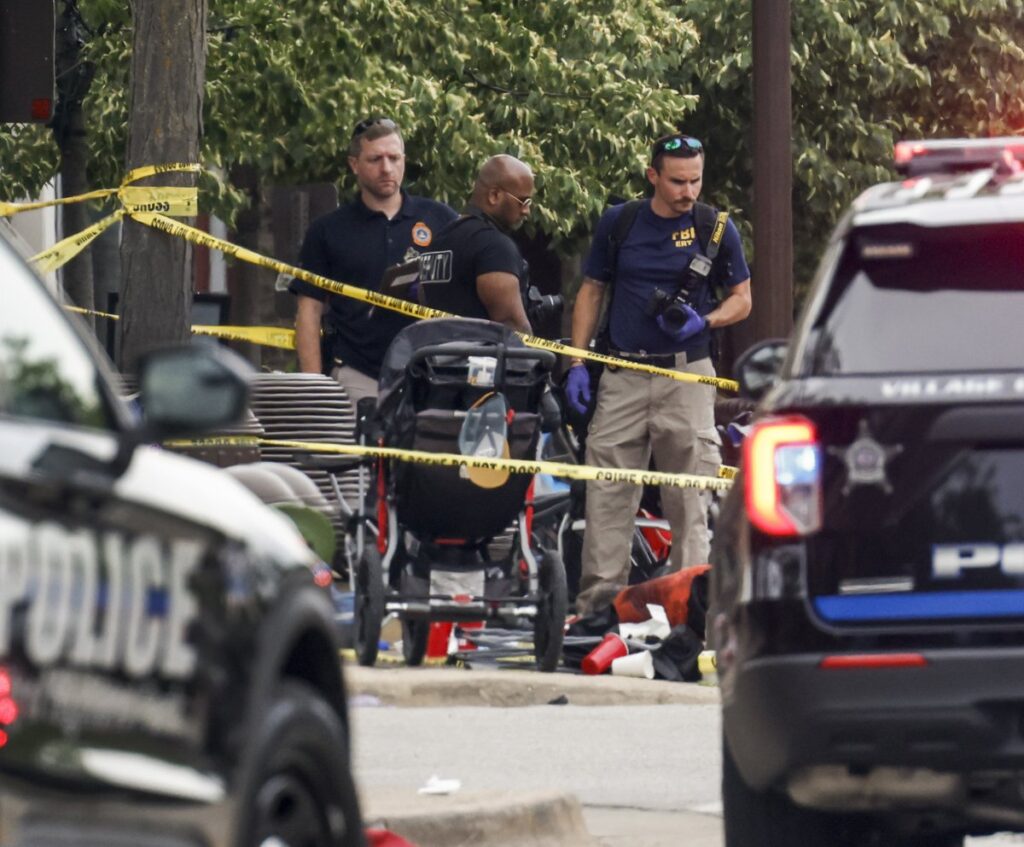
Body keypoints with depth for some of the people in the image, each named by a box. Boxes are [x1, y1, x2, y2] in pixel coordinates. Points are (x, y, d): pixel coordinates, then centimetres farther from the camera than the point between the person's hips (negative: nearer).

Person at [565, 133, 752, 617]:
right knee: (607, 492, -1)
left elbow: (741, 299, 10)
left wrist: (703, 323, -11)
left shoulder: (715, 228, 3)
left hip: (687, 372, -1)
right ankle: (598, 600, 3)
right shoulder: (619, 223, 6)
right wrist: (578, 364, 6)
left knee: (690, 494, -4)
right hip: (622, 373, 1)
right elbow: (591, 292, 13)